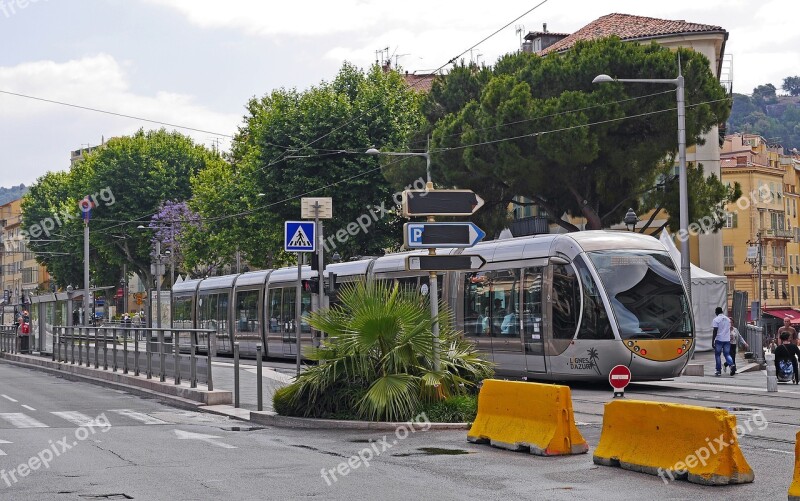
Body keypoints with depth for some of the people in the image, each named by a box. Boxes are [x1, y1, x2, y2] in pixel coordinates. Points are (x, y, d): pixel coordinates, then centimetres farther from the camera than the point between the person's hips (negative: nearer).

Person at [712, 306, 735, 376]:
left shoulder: (716, 319, -6)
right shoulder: (728, 319, 13)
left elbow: (715, 331, -12)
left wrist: (713, 341, -9)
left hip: (719, 340, -5)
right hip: (727, 340, 5)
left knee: (717, 355, 6)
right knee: (727, 354, 8)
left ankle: (719, 371, 5)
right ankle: (732, 365, -19)